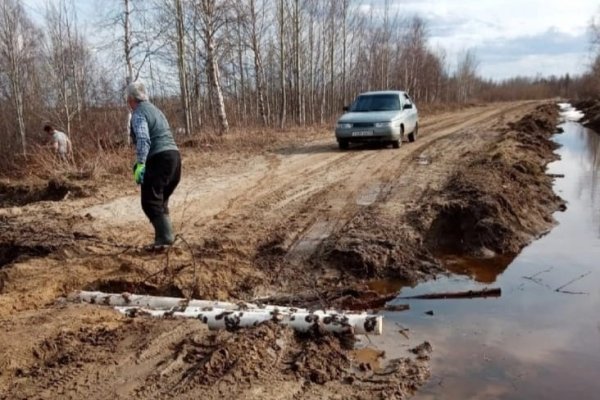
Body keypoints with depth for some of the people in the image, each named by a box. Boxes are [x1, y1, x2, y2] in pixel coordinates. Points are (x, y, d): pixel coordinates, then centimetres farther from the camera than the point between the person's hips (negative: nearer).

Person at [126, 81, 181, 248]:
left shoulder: (139, 114, -5)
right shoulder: (155, 110, 22)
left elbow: (143, 140, -20)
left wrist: (140, 164, -27)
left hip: (159, 159, -9)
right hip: (174, 155, 9)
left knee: (150, 202, -7)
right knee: (161, 201, 17)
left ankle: (165, 237, -13)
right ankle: (165, 236, 18)